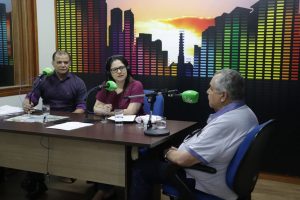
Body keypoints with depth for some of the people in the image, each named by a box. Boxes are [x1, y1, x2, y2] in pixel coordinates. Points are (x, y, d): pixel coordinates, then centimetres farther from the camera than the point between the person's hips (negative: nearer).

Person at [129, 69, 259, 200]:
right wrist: (177, 151, 7)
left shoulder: (224, 123, -32)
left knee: (140, 168, 0)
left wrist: (169, 153, -6)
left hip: (206, 183, -10)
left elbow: (183, 159, -29)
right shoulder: (246, 112, 0)